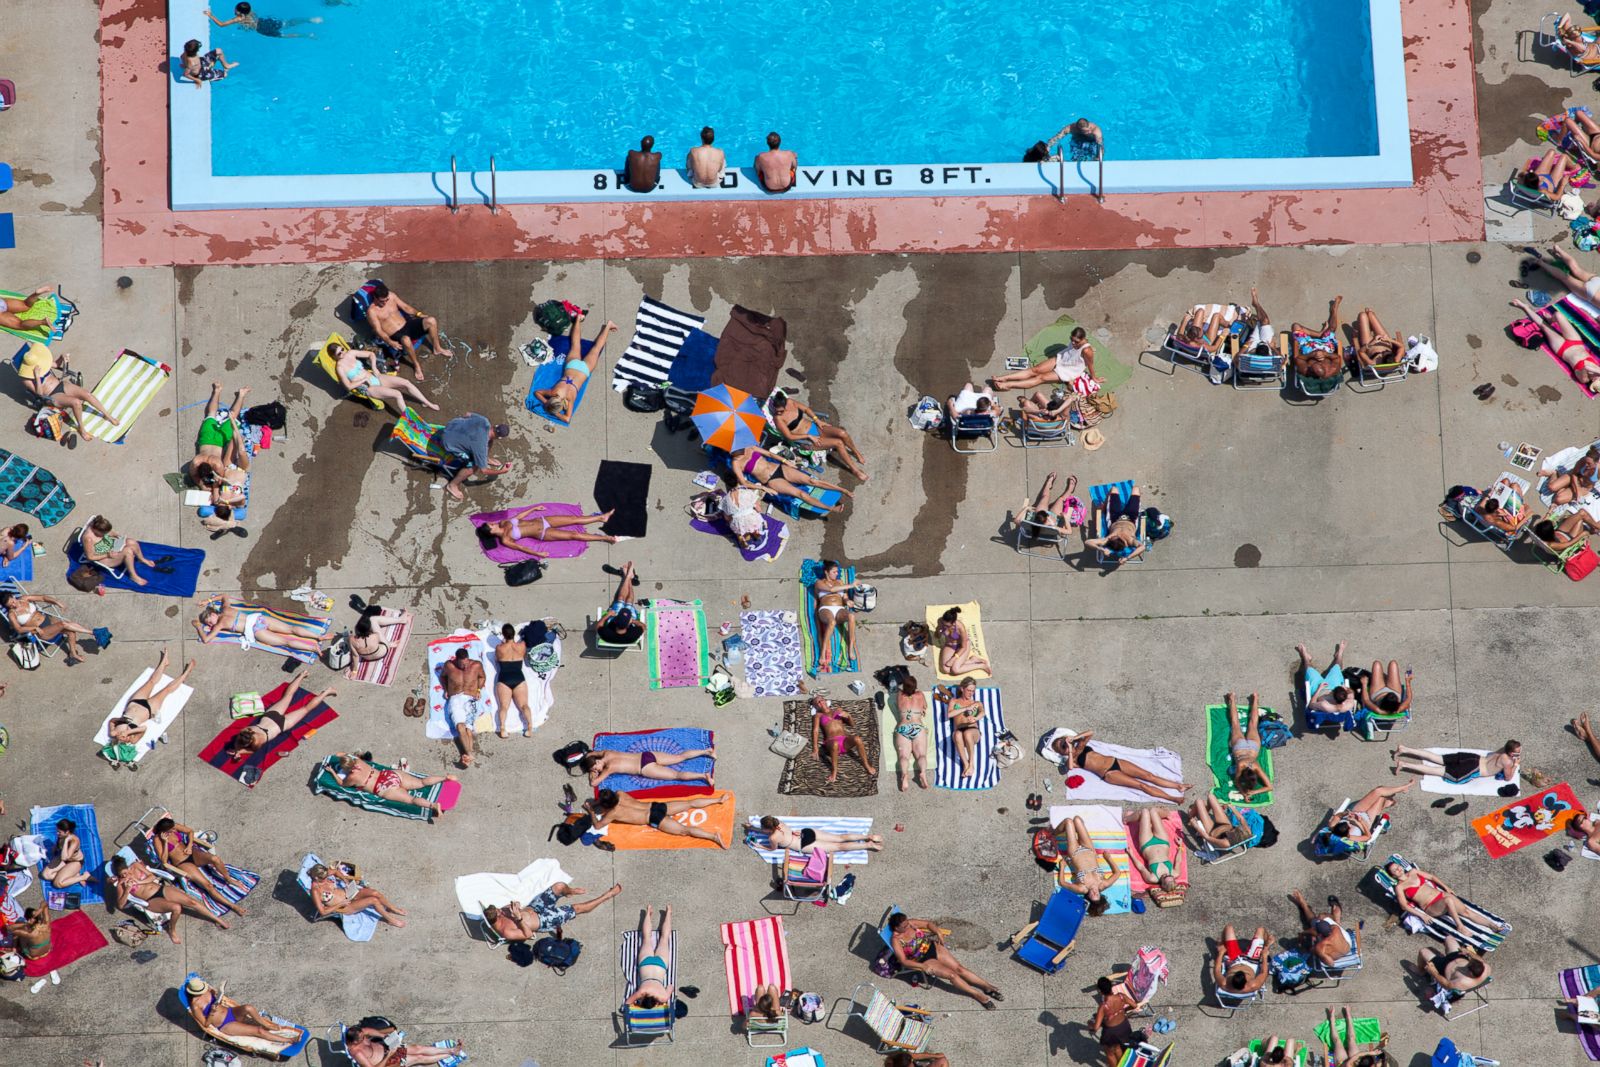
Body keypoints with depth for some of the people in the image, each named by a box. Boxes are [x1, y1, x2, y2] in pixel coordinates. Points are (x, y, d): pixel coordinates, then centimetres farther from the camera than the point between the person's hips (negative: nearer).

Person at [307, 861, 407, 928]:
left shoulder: (323, 874, -7)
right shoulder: (315, 890, -26)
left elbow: (335, 871, 18)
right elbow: (323, 912, -24)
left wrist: (344, 878, 3)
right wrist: (340, 904, -19)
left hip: (348, 893, 7)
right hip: (343, 907, -7)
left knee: (375, 893, -12)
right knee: (374, 900, -21)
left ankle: (395, 909, 12)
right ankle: (390, 919, 2)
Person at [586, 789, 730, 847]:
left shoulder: (613, 813, -10)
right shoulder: (619, 794, 8)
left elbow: (598, 825, -1)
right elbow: (608, 799, 33)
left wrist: (591, 811, 10)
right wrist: (593, 804, 28)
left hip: (655, 819, -8)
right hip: (657, 806, 8)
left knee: (684, 830, -17)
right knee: (690, 804, 13)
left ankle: (714, 836, -30)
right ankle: (719, 800, 13)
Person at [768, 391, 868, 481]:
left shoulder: (790, 402, -5)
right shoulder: (778, 418, -20)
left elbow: (806, 409, 11)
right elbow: (789, 436, -19)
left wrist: (817, 420, 0)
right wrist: (809, 436, -17)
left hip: (814, 426, 6)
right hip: (807, 440, -5)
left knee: (842, 433, -16)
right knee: (838, 443, -21)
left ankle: (856, 452, 13)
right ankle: (855, 470, -8)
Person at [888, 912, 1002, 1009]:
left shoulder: (910, 923, -2)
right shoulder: (896, 940, -18)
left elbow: (927, 923, 14)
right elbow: (903, 961, -22)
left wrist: (938, 932, -3)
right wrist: (923, 966, -29)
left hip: (932, 947, 5)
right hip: (923, 960, -5)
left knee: (959, 968, -7)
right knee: (951, 974, -18)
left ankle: (987, 986, -5)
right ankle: (979, 996, -15)